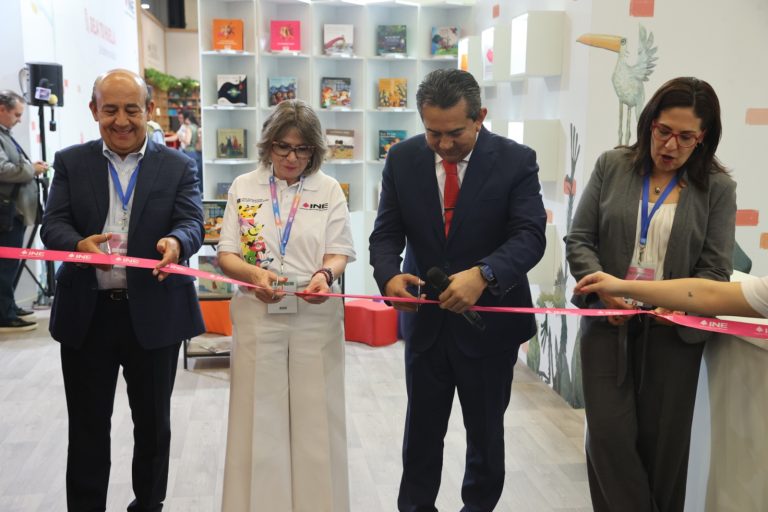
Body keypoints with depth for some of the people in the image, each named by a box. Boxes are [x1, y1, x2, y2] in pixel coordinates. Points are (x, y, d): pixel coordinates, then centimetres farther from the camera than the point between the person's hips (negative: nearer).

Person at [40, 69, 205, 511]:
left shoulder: (178, 167, 2)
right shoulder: (71, 163, 5)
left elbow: (193, 222, -10)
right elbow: (53, 225, -5)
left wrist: (175, 242, -34)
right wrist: (80, 244, -28)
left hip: (154, 313, 0)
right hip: (87, 314, 1)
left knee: (154, 422, 14)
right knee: (87, 427, 11)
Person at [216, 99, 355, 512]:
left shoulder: (329, 190, 4)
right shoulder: (243, 187, 5)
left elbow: (338, 253, 1)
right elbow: (226, 254, 1)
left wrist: (325, 274, -22)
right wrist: (254, 274, -20)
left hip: (316, 318, 0)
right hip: (258, 316, 0)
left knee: (314, 417, 6)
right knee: (259, 417, 5)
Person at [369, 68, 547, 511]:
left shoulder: (516, 160, -12)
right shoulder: (403, 158, -4)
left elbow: (530, 236, -20)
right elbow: (387, 232, -3)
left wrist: (482, 275, -38)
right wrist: (389, 275, -25)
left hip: (489, 319, -2)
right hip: (425, 318, 2)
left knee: (486, 432, 16)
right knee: (421, 430, 16)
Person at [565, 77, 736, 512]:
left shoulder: (717, 187, 0)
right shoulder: (612, 166, 2)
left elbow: (715, 269, -3)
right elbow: (579, 239, 1)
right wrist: (603, 287, -16)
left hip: (673, 330, 0)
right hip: (608, 321, 1)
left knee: (662, 440, 11)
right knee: (609, 434, 1)